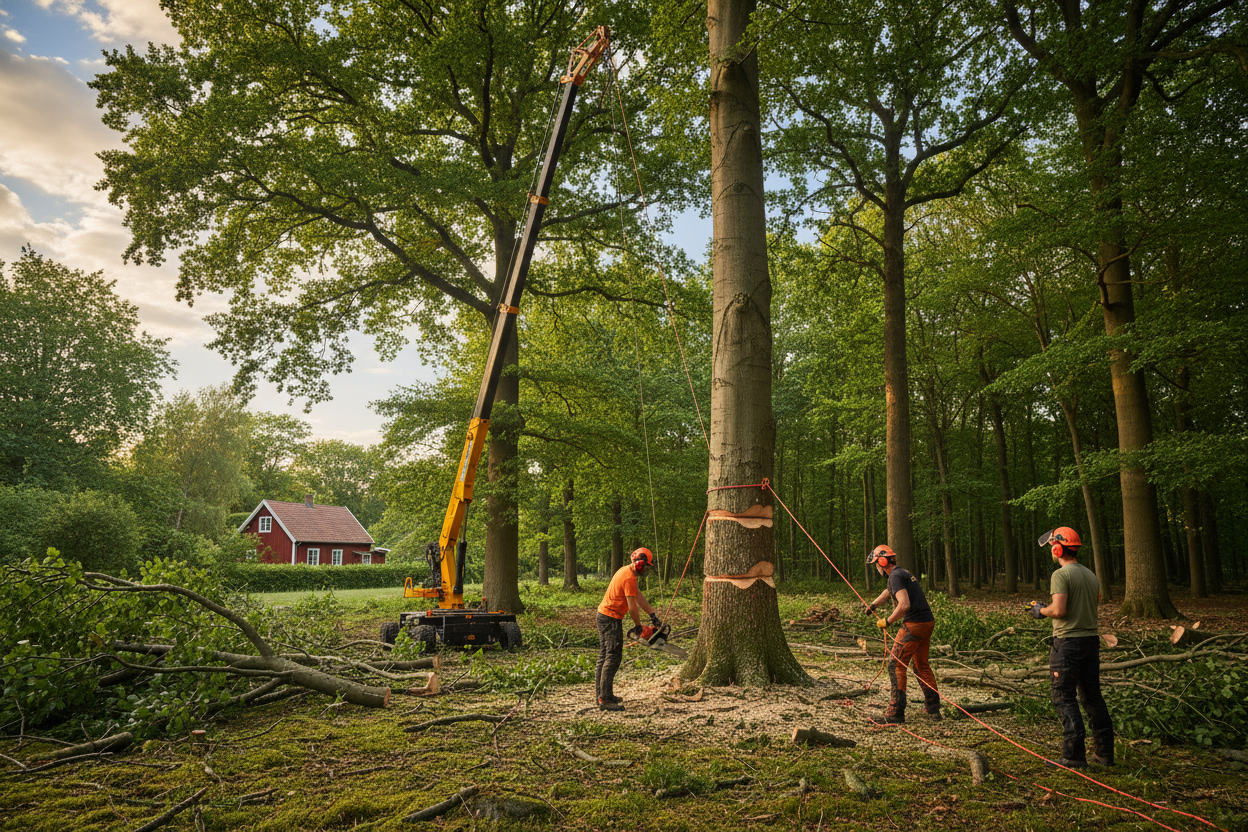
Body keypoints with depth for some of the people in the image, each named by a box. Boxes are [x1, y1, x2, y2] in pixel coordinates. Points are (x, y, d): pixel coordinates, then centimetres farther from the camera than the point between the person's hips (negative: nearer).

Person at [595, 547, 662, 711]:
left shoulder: (626, 571, 13)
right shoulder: (629, 578, -19)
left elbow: (639, 596, 17)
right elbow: (633, 607, -17)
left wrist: (653, 614, 18)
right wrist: (638, 626, -2)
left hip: (603, 616, 11)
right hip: (611, 619, -11)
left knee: (604, 655, 14)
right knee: (613, 658, -10)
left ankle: (601, 693, 20)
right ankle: (605, 699, -11)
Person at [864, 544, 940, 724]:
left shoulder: (895, 576, -12)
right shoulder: (902, 573, 20)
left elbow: (904, 604, -23)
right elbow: (888, 592, 38)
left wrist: (887, 621, -13)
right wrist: (872, 605, 47)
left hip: (913, 625, -10)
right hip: (928, 623, 10)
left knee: (896, 665, -7)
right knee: (922, 665, 20)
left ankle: (895, 713, -8)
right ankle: (933, 708, 26)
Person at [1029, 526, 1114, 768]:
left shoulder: (1061, 575, -14)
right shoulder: (1091, 575, 11)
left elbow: (1059, 610, -23)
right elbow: (1094, 606, 16)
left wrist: (1041, 611, -3)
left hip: (1068, 641, -8)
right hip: (1091, 638, 8)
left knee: (1064, 696, -2)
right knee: (1092, 695, 15)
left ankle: (1074, 755, -3)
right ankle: (1104, 752, 19)